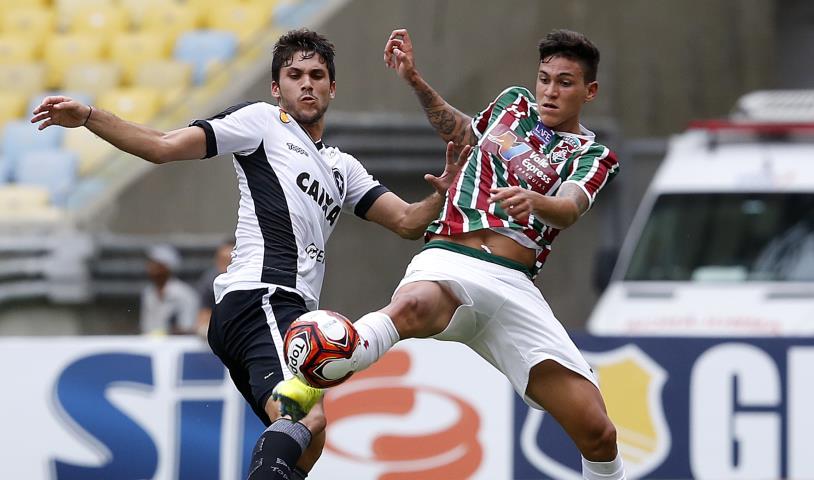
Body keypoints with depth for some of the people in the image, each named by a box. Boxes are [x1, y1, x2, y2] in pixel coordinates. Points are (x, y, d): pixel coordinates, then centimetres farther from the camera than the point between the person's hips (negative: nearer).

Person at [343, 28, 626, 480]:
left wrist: (535, 202, -33)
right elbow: (459, 130, 42)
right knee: (414, 306, -41)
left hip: (513, 286, 0)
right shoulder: (514, 102, 22)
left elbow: (569, 209, -10)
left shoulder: (592, 155, 13)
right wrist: (415, 80, 31)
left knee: (597, 433, -11)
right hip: (448, 259, 0)